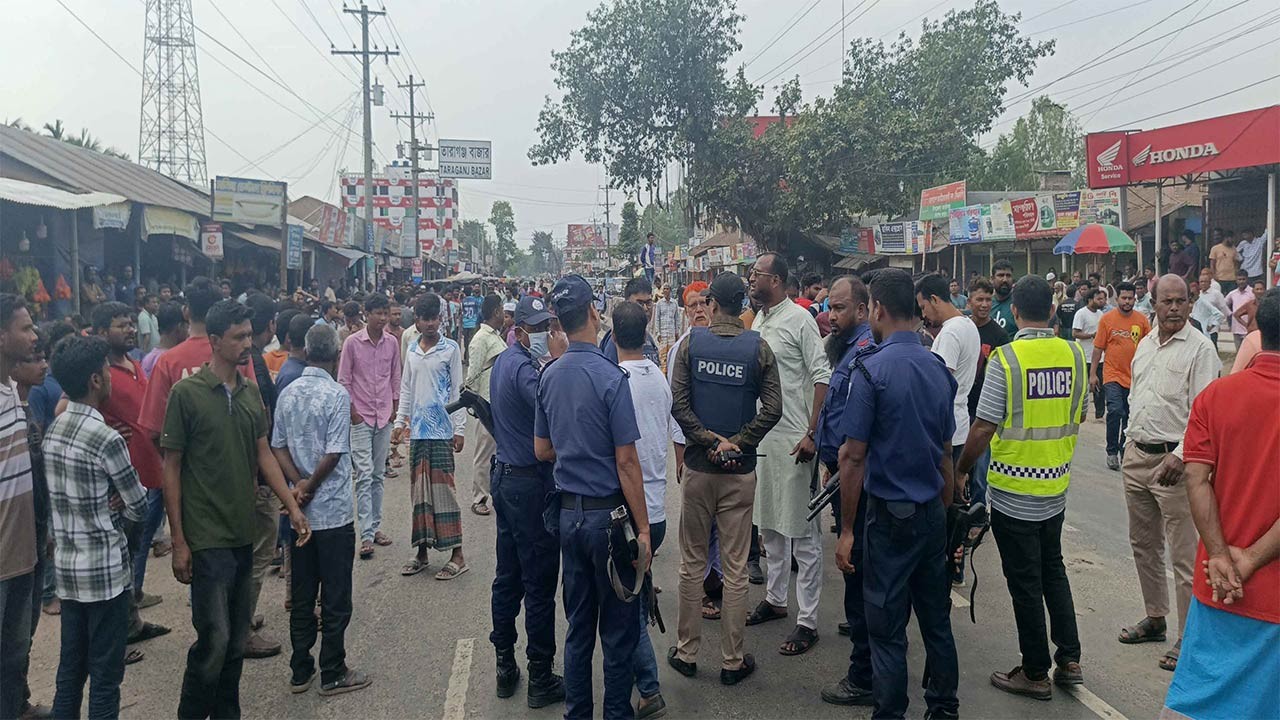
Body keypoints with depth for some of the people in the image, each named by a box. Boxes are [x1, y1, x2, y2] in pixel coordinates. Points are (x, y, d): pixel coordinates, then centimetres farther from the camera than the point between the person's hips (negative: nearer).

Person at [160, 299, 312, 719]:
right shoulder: (187, 393, -9)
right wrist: (178, 542, -8)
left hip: (244, 534, 6)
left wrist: (293, 507, 4)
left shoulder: (251, 392, 8)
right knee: (214, 640, -5)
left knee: (237, 640, 13)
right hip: (207, 538, -6)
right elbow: (171, 468, -7)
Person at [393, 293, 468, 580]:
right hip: (417, 429, 5)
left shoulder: (451, 349, -3)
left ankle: (457, 555, 1)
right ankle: (422, 552, 17)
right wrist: (400, 422, 11)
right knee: (419, 490, 8)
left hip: (442, 430, -5)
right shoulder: (412, 350, 11)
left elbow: (457, 390, -4)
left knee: (443, 489, -5)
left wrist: (460, 428, -7)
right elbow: (406, 389, 16)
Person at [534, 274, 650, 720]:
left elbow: (542, 450, 13)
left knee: (578, 624, 16)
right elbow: (626, 462, -16)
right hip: (609, 514, -6)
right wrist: (643, 528, -12)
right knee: (619, 628, 6)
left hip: (568, 512, 6)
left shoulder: (549, 377, 3)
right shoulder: (610, 378, -17)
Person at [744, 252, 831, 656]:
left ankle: (807, 621, 5)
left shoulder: (799, 319, -11)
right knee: (769, 524, 18)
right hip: (761, 437, 9)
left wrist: (812, 434, -20)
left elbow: (822, 377, -15)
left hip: (794, 439, -9)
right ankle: (775, 599, 33)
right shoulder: (759, 321, 13)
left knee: (802, 531, -2)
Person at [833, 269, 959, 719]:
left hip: (890, 516, -6)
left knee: (887, 629, 4)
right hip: (933, 513, 7)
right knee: (936, 619, 18)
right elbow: (946, 451, 12)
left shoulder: (871, 369, -15)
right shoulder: (939, 369, 5)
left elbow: (853, 455, -16)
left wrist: (846, 529, -10)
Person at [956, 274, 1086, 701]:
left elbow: (983, 428, -17)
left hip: (1013, 490, -5)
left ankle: (1035, 673, 17)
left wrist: (959, 471, -3)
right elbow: (1076, 418, 9)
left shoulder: (1006, 358, -18)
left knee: (1025, 581, 6)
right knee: (1053, 570, 22)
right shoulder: (1074, 355, -1)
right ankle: (1069, 659, 25)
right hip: (1056, 487, 5)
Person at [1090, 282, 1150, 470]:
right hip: (1113, 375, -3)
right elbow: (1098, 347, 0)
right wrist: (1092, 373, 0)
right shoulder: (1107, 319, -3)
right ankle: (1112, 451, -2)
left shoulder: (1142, 320, 3)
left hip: (1135, 376, 3)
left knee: (1130, 416, 11)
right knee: (1115, 411, -16)